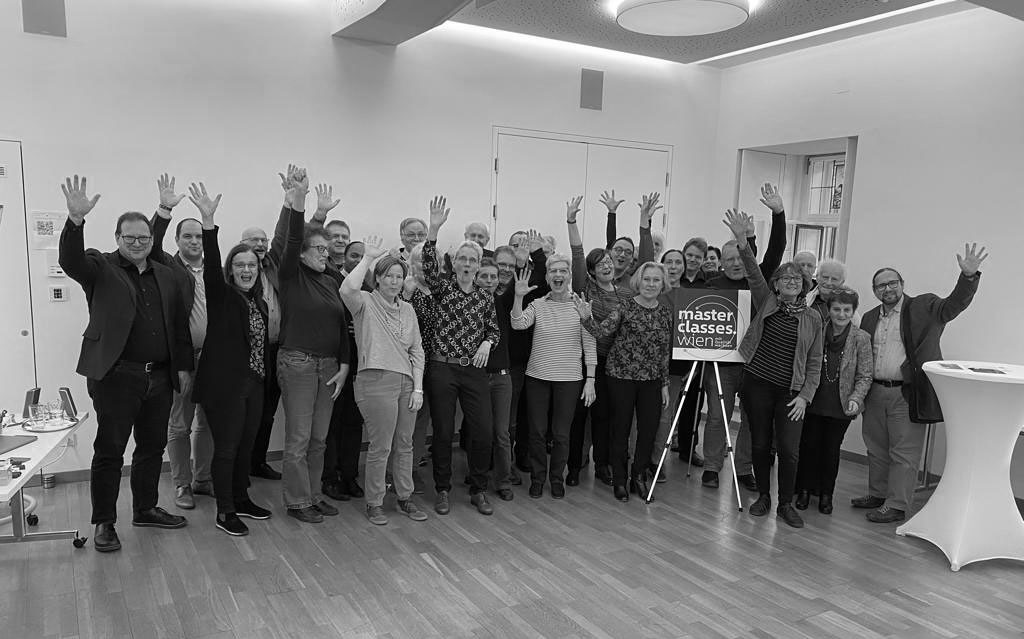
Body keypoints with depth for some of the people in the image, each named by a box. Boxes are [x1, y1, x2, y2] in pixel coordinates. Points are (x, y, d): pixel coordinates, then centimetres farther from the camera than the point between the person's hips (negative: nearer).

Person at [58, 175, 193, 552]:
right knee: (109, 451, 2)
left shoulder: (168, 277, 12)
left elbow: (180, 326, 13)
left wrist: (183, 366, 9)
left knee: (152, 447, 15)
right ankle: (104, 524, 14)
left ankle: (146, 509, 30)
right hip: (115, 376, -5)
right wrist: (76, 219, -38)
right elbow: (70, 260, -23)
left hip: (160, 377, 5)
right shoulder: (100, 269, 0)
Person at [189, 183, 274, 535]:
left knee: (246, 445, 16)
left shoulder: (259, 303, 12)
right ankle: (225, 512, 12)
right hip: (224, 385, -7)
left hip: (253, 385, 7)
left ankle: (241, 498, 31)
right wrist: (208, 222, -38)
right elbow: (210, 265, -25)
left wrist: (263, 379, 17)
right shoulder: (220, 295, -8)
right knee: (226, 447, 1)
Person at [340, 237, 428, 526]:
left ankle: (405, 497, 27)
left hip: (406, 382, 6)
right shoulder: (366, 302, -3)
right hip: (376, 382, -6)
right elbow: (347, 289, -28)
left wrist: (418, 388, 5)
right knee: (381, 447, 0)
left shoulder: (407, 309, 14)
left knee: (405, 445, 13)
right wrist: (368, 256, -20)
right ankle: (374, 503, 16)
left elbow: (417, 350, 13)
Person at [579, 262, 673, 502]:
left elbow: (666, 350, 9)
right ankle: (619, 481, 20)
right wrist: (586, 318, -39)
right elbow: (602, 330, -19)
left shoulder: (666, 311, 5)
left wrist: (665, 383, 9)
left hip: (652, 379, 4)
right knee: (621, 428, 5)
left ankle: (639, 478, 25)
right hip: (622, 376, -3)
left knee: (649, 429, 6)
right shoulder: (625, 308, -7)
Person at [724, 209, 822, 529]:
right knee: (760, 444, 9)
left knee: (789, 449, -4)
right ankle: (763, 496, 26)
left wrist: (805, 395, -4)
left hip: (791, 391, 0)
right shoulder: (766, 302, 5)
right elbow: (753, 272, -11)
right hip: (757, 384, 0)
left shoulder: (813, 318, 6)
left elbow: (814, 363, 6)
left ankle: (786, 504, 13)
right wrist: (742, 241, -25)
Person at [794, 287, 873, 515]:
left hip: (841, 406, -1)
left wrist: (856, 398, -17)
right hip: (813, 402, 1)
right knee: (808, 445, 8)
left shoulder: (861, 338, -5)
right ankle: (804, 490, 25)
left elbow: (865, 376, -3)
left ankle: (826, 494, 27)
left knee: (831, 449, 10)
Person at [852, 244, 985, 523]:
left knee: (904, 453, 1)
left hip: (907, 395, -5)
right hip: (875, 393, 5)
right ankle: (877, 495, 31)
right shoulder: (870, 318, 13)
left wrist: (969, 275, -33)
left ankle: (896, 506, 11)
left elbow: (953, 305, -17)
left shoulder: (924, 307, 0)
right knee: (876, 450, 16)